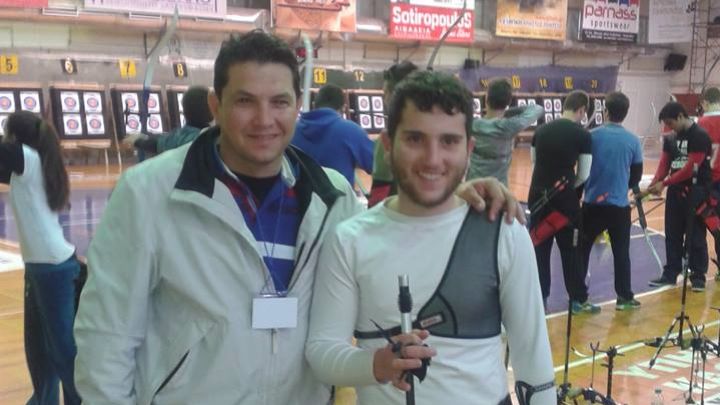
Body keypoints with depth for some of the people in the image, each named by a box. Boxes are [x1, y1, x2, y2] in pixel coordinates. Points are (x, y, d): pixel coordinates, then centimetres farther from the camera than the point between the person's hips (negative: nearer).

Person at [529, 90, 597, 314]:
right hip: (564, 198, -4)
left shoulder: (541, 130, 4)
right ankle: (578, 299, 16)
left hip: (538, 195, 4)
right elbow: (583, 175, -5)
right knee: (571, 250, 8)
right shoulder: (582, 135, -8)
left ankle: (539, 297, 17)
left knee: (539, 248, 11)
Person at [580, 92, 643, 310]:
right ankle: (624, 297, 12)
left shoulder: (592, 136, -7)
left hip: (593, 203, -1)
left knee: (582, 249, 12)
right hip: (620, 205, 1)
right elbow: (636, 176, 5)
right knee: (621, 252, 9)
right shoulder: (633, 140, -3)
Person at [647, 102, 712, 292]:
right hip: (675, 191, 7)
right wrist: (654, 183, -14)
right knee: (672, 234, 11)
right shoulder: (671, 138, 9)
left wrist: (664, 183, -19)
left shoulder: (700, 136, -13)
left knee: (695, 235, -1)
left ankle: (698, 276, 8)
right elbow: (664, 164, 6)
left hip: (695, 191, -7)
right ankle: (670, 273, 19)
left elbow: (690, 168, -18)